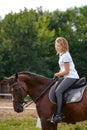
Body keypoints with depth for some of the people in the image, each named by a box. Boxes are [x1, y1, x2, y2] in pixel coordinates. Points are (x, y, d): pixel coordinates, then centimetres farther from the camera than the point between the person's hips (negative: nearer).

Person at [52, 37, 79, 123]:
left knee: (58, 91, -24)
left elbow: (66, 71, -15)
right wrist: (59, 74, 10)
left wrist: (58, 74, -1)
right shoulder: (61, 55, 19)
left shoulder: (65, 55, -12)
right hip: (69, 77, 11)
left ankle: (58, 115, -31)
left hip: (71, 77, -11)